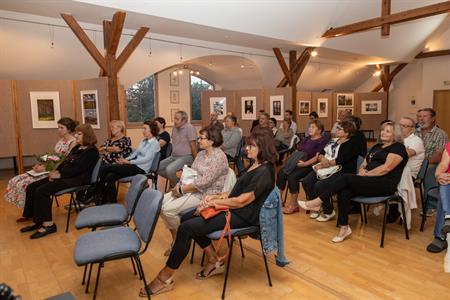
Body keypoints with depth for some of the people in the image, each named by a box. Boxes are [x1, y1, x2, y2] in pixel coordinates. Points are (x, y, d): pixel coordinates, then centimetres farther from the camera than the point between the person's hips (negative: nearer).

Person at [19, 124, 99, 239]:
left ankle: (48, 224, -15)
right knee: (31, 188, -2)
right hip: (64, 176, 10)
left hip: (78, 179, -10)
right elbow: (65, 162, 19)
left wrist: (60, 175, -16)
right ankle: (38, 220, 2)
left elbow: (78, 169, -18)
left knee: (42, 191, -24)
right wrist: (56, 171, 0)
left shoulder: (92, 151, -9)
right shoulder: (76, 148, 20)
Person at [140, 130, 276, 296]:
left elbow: (242, 201, -21)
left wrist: (213, 202, -12)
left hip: (241, 215, -10)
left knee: (186, 228, -16)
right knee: (186, 218, 5)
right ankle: (215, 262, 12)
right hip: (232, 207, 10)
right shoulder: (255, 166, 13)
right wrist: (215, 197, 1)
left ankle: (165, 279, -1)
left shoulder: (264, 172, -18)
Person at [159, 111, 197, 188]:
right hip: (173, 156, 8)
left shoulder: (189, 128, -14)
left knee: (169, 169, -29)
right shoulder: (175, 127, 9)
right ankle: (172, 179, 14)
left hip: (186, 157, -8)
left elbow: (193, 146, -13)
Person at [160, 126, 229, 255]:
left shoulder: (219, 157, -17)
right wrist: (179, 185, -6)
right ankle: (175, 238, 9)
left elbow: (204, 182, -23)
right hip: (189, 189, 9)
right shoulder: (201, 154, 11)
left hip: (206, 194, -9)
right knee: (161, 203, -5)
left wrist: (182, 190, -18)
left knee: (169, 209, -20)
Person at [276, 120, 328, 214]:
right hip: (296, 163, 7)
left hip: (309, 166, -7)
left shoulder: (322, 141, 0)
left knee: (292, 176, -30)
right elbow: (297, 151, 21)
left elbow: (317, 157, -12)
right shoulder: (306, 139, 25)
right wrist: (291, 159, 1)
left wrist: (304, 163, -22)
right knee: (281, 173, -18)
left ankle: (294, 205, -18)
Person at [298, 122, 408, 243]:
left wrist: (366, 174, -12)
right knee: (344, 192, -24)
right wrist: (362, 170, -3)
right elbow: (364, 164, 19)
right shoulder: (377, 146, 24)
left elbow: (386, 168, -14)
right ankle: (344, 228, -18)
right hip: (370, 182, 7)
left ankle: (318, 202, -21)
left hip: (384, 184, -7)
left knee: (346, 178, -27)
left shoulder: (398, 148, 0)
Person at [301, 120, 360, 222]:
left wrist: (326, 163, -10)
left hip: (341, 172, -8)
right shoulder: (334, 140, 16)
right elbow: (321, 153, 10)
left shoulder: (352, 144, -7)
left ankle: (329, 212, -3)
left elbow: (339, 161, -18)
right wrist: (323, 159, -12)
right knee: (306, 182, -12)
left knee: (319, 186, -28)